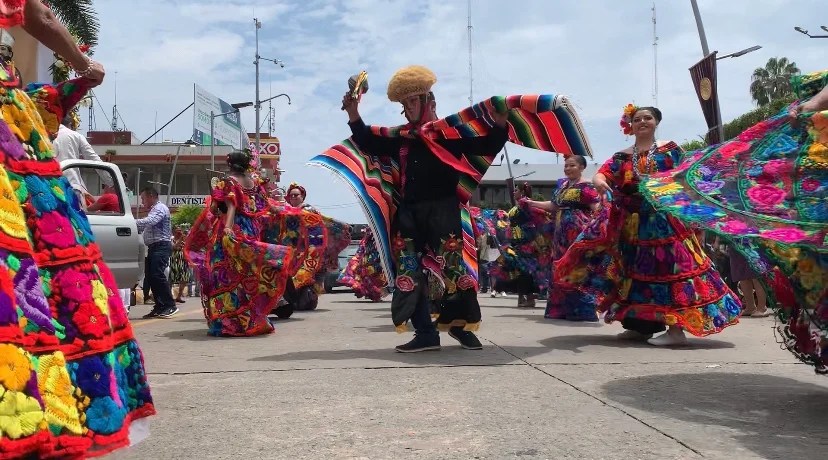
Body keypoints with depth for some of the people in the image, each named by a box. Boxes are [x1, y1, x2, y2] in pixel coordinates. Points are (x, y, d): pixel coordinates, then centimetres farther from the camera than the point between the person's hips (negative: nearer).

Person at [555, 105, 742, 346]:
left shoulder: (669, 149, 5)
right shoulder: (622, 156, 12)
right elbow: (602, 173, -2)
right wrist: (599, 181, -25)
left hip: (663, 219, -4)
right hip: (631, 222, 4)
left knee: (667, 268, -11)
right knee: (636, 272, 8)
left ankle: (676, 329, -10)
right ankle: (639, 325, 20)